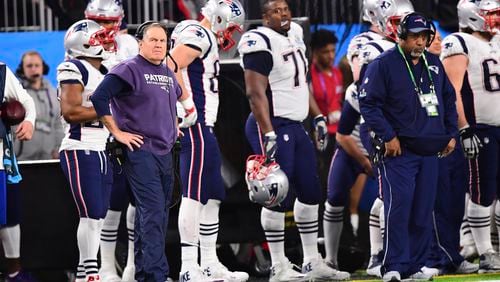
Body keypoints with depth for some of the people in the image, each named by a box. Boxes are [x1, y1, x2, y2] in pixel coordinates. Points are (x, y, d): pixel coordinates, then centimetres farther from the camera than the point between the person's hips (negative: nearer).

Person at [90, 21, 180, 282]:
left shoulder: (168, 74, 15)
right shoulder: (129, 70, -9)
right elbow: (99, 98, -17)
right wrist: (117, 132, -15)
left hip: (165, 152, 8)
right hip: (139, 151, -8)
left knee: (158, 215, 10)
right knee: (153, 212, -15)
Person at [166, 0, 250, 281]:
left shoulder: (205, 38, 20)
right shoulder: (198, 35, -10)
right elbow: (171, 67, -24)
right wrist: (187, 103, -22)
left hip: (202, 129, 11)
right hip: (196, 127, -11)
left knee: (213, 195, 14)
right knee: (194, 194, -11)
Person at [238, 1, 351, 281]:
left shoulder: (295, 35, 13)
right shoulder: (261, 43, -15)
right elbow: (256, 93, -20)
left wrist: (318, 116, 18)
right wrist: (268, 134, -25)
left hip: (296, 126, 9)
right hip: (272, 125, -9)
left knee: (310, 193, 12)